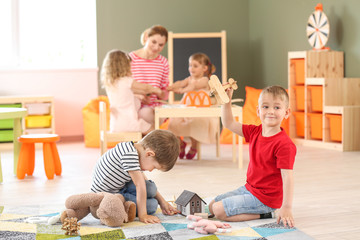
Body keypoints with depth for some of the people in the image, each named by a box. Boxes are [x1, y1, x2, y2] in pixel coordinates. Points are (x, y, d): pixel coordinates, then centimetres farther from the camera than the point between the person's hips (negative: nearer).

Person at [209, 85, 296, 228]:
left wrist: (286, 208, -29)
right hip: (249, 188, 9)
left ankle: (264, 214, -5)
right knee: (212, 206, 17)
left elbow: (287, 177, -25)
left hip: (265, 198, -9)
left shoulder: (284, 145, -23)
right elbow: (229, 124, 9)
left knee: (219, 210, -16)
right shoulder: (254, 132, 2)